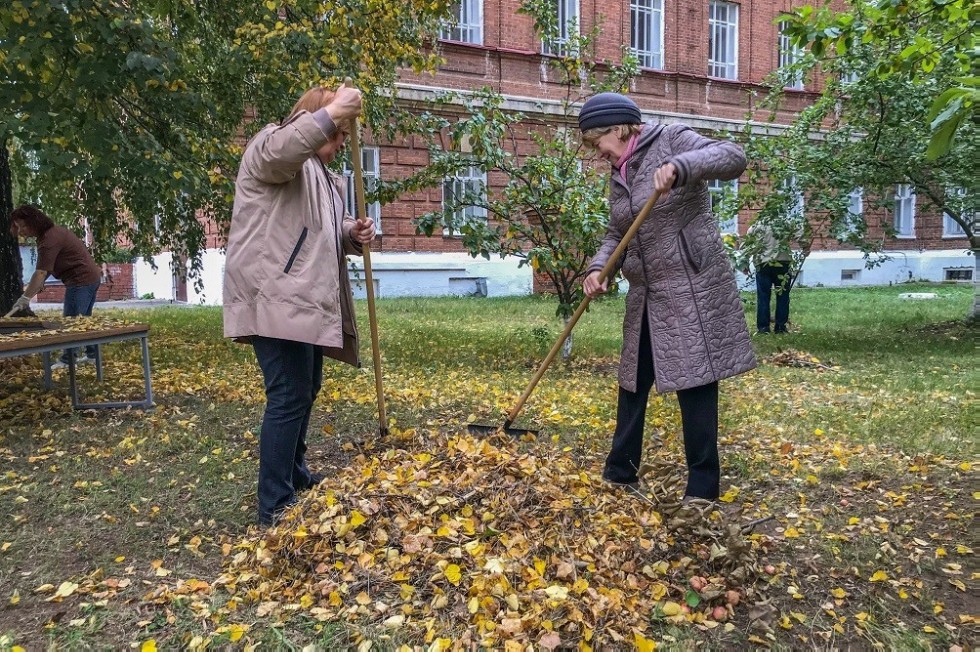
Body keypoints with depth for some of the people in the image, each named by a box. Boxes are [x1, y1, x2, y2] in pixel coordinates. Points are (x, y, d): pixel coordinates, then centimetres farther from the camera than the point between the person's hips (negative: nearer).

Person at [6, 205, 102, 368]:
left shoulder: (50, 240, -21)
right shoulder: (52, 231, 11)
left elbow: (41, 272, -25)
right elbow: (47, 268, 18)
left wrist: (25, 298, -24)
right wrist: (40, 283, 4)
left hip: (81, 281, -11)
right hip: (91, 277, 11)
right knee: (83, 319, 18)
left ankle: (67, 360, 1)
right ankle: (92, 354, 24)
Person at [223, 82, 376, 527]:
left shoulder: (322, 176, 28)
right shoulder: (271, 143, 0)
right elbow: (281, 150, -26)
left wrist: (351, 235, 8)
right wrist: (330, 113, -28)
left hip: (307, 299, 10)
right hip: (276, 298, -10)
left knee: (306, 390, 19)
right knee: (289, 396, -13)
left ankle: (295, 476, 36)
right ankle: (275, 506, -5)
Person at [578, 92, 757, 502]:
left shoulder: (672, 140, -5)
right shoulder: (618, 176, 14)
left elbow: (733, 158, -19)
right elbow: (615, 235, 14)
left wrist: (679, 167, -36)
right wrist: (597, 268, -5)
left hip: (692, 288, -8)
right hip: (646, 295, 8)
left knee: (695, 384, -4)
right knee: (633, 381, 12)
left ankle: (703, 487, 8)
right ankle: (620, 473, 25)